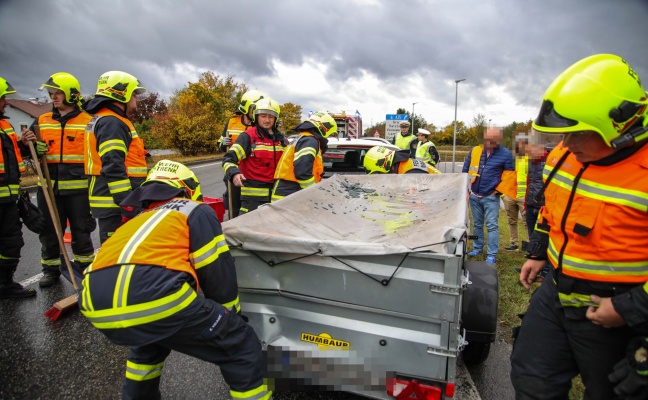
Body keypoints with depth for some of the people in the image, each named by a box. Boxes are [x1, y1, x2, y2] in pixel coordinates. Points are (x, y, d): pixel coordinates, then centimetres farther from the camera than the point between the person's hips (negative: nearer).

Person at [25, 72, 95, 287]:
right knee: (49, 232, 11)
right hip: (48, 187, 4)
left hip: (78, 188, -4)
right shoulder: (42, 121, 11)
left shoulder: (88, 121, 0)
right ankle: (51, 270, 25)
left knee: (81, 231, 7)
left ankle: (85, 268, 21)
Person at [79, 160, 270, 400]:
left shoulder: (139, 220, 36)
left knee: (151, 340, 41)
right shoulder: (196, 211, 17)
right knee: (242, 348, 8)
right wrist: (232, 317, 28)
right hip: (151, 296, -8)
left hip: (97, 304, 8)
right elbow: (218, 274, 11)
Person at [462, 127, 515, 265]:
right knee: (477, 224, 15)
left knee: (492, 226, -4)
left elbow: (509, 176, -3)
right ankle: (477, 248, 29)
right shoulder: (475, 151, 4)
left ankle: (491, 255, 1)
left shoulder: (506, 154, -5)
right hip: (474, 195, 4)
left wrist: (498, 191, -6)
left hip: (491, 197, -4)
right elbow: (466, 169, 12)